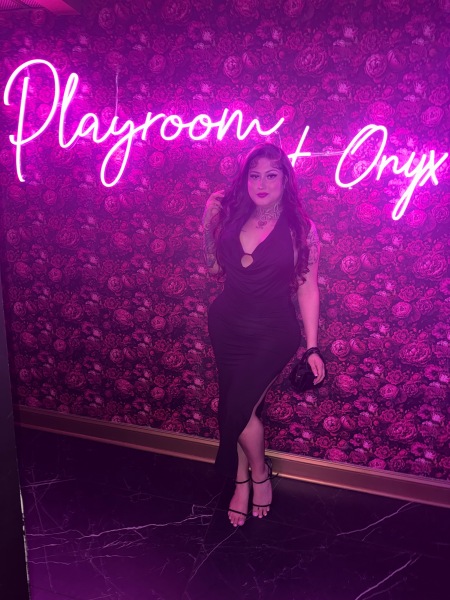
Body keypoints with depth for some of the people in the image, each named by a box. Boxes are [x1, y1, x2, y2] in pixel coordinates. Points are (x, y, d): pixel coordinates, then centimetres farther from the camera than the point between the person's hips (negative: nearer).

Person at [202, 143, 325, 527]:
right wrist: (210, 220, 0)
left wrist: (312, 347, -9)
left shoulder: (301, 229, -11)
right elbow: (214, 267, 10)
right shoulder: (230, 216, -2)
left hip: (274, 332, -4)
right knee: (238, 406, 13)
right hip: (227, 325, 4)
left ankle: (258, 473, 26)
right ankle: (243, 479, 36)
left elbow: (308, 288, -8)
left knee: (239, 408, -5)